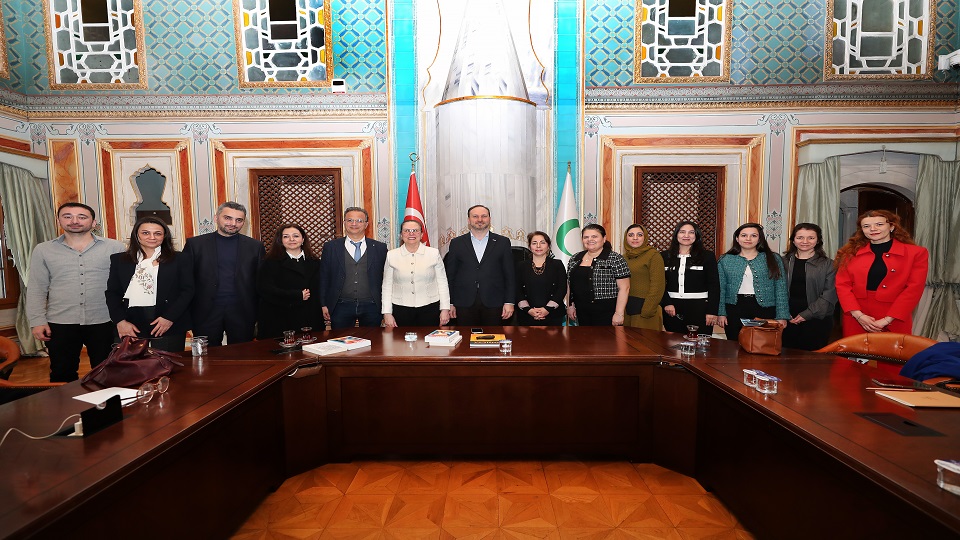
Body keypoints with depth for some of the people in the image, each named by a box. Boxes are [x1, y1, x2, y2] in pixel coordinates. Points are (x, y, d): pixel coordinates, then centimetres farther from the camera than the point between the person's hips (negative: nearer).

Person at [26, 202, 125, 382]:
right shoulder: (43, 250, 6)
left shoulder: (114, 248, -1)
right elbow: (36, 289, 7)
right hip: (60, 323, 2)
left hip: (103, 322, -1)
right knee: (62, 375, 11)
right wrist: (37, 321, 0)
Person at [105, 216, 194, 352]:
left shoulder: (179, 260, 5)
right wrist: (120, 321, -2)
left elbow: (187, 291, 0)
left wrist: (169, 317, -9)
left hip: (169, 325, -2)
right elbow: (112, 293, 10)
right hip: (130, 323, 2)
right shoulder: (119, 260, 12)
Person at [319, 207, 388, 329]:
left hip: (371, 307, 0)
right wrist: (324, 305, 1)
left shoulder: (380, 248, 4)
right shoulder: (330, 247, 6)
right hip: (341, 307, 0)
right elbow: (324, 278, 6)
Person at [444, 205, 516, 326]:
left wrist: (509, 302, -2)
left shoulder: (503, 242, 6)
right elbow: (450, 275, 7)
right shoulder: (457, 243, 7)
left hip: (493, 303, 0)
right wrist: (450, 303, 3)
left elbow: (509, 274, 4)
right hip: (464, 304, 1)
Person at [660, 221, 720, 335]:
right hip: (672, 307, 2)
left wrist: (712, 311, -6)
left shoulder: (707, 256, 3)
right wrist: (666, 303, -8)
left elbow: (714, 285, 0)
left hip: (699, 307, -2)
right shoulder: (665, 256, 8)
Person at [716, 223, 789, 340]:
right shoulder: (725, 260, 5)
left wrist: (782, 316, -4)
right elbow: (720, 288, 4)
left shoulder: (773, 259, 5)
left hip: (764, 309, 0)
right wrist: (721, 313, -3)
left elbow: (780, 289, 2)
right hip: (734, 309, 0)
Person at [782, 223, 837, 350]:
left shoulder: (828, 264, 2)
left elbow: (829, 294, -5)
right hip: (787, 320, 1)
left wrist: (807, 314, -13)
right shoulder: (784, 261, 7)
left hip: (817, 319, -1)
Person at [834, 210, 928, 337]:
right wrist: (858, 314, -12)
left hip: (894, 322, -1)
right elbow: (842, 285, 0)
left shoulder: (916, 253, 2)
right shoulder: (851, 252, 5)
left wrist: (887, 320, -13)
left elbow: (914, 289, -5)